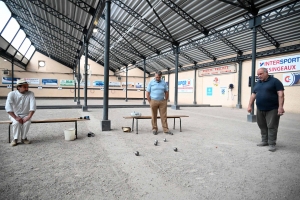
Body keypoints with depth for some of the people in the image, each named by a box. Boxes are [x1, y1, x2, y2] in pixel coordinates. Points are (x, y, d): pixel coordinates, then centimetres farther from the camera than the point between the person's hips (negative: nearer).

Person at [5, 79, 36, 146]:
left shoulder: (30, 94, -9)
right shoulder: (12, 94, -10)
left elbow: (33, 106, -17)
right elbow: (8, 107, -19)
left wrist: (29, 117, -28)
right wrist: (16, 117, -28)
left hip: (25, 115, 1)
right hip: (14, 115, -1)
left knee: (27, 122, -30)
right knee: (16, 122, -32)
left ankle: (23, 138, -8)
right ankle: (15, 139, -11)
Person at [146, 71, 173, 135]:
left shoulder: (164, 83, 5)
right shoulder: (151, 83, -1)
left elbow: (166, 92, 10)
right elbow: (147, 93, 0)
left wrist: (165, 101, 4)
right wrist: (150, 102, -4)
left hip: (162, 101, 2)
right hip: (153, 101, -2)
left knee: (164, 116, 2)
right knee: (154, 116, 4)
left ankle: (166, 129, 8)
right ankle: (154, 129, 14)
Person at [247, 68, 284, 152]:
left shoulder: (275, 81, -5)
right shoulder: (258, 83, 15)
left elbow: (281, 94, -12)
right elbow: (253, 95, 17)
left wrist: (280, 107, -19)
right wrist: (250, 105, 10)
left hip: (272, 109, -6)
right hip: (260, 109, 6)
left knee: (271, 127, -4)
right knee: (262, 126, 10)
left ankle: (272, 144, 3)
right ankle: (265, 141, 22)